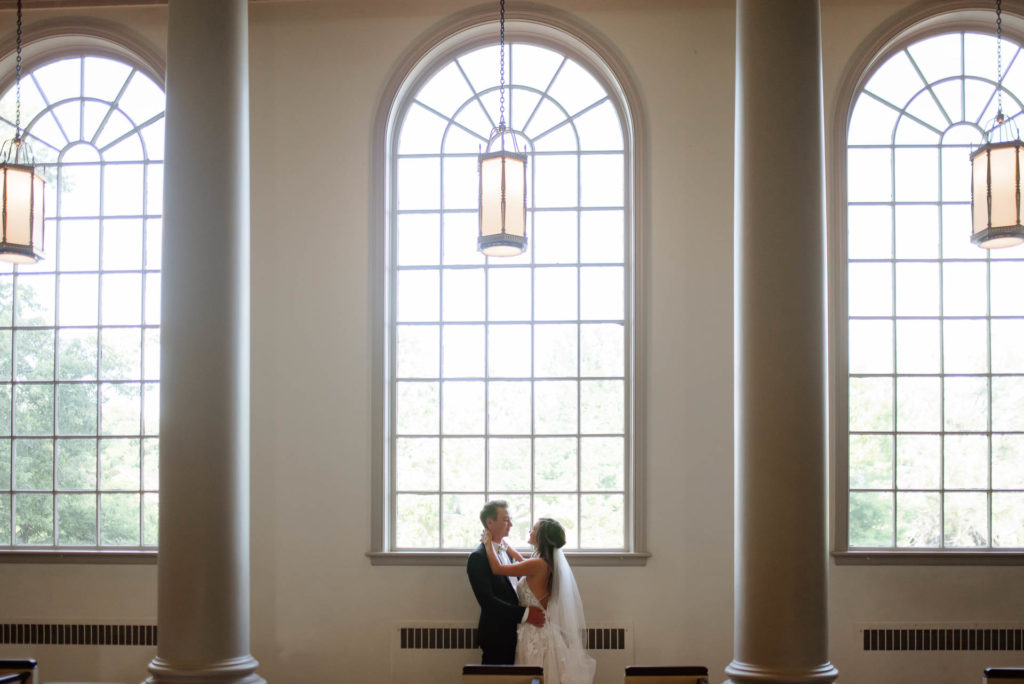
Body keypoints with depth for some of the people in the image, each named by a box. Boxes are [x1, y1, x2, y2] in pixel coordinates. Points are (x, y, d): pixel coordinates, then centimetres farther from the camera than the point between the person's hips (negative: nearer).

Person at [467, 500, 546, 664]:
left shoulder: (505, 551, 14)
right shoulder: (478, 557, -14)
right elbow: (487, 601, -21)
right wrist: (525, 613, -23)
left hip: (513, 631, 8)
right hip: (496, 634, -8)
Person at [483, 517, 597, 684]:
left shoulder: (538, 565, -21)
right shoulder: (549, 562, 6)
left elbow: (497, 568, -19)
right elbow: (523, 562, 26)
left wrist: (489, 543, -5)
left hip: (536, 632, -9)